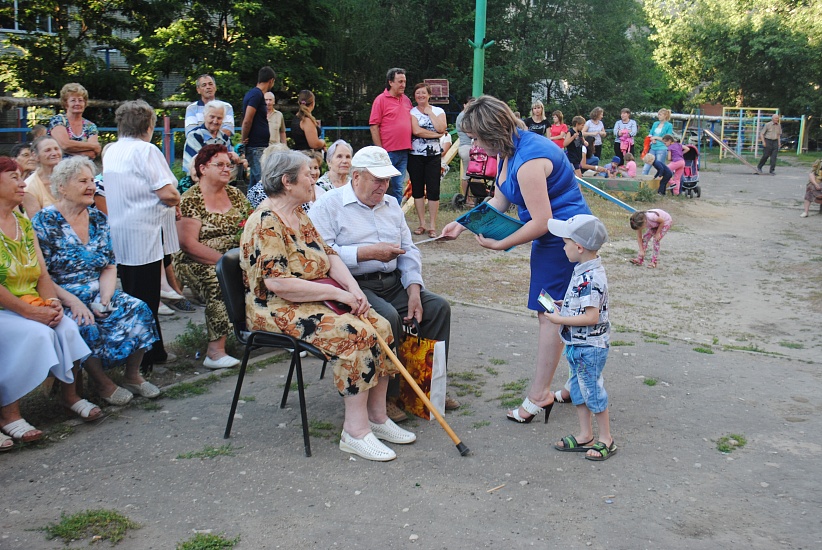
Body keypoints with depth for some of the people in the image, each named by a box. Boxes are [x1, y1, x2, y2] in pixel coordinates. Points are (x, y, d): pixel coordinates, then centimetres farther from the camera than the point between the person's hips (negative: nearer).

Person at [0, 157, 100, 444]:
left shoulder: (24, 223, 13)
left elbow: (43, 273, 10)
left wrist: (52, 301, -9)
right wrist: (29, 311, -23)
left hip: (32, 307, 6)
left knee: (67, 327, -19)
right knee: (35, 333, -30)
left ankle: (69, 393, 1)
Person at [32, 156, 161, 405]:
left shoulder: (98, 219, 9)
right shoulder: (44, 222, -7)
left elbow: (110, 267, 8)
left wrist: (105, 298, -10)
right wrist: (73, 302, -23)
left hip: (98, 294, 5)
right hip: (60, 299, -5)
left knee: (138, 310, -18)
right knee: (86, 326, -33)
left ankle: (132, 376, -3)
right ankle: (103, 384, -10)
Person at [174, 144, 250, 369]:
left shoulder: (236, 195, 13)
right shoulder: (190, 200, -5)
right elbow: (188, 244, -13)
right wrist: (223, 259, -21)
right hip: (198, 264, -5)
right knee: (219, 280, -35)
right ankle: (215, 352, -33)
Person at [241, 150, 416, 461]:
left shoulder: (299, 215, 15)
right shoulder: (266, 223, -15)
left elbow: (329, 256, 14)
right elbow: (277, 283, -24)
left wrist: (354, 288, -6)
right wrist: (338, 293, -21)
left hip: (318, 299, 9)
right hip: (279, 310, -9)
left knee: (380, 325, -11)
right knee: (355, 332, -27)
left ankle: (376, 416, -2)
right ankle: (355, 431, -20)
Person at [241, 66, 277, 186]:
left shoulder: (256, 94, 17)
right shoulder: (257, 94, -12)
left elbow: (247, 121, 21)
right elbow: (247, 121, -18)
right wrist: (244, 141, -9)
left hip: (260, 146, 10)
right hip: (256, 148, -10)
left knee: (255, 181, 12)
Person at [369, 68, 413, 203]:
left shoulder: (406, 100, 13)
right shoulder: (381, 100, -5)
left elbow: (411, 123, 21)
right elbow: (374, 126, -8)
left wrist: (409, 146, 11)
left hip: (404, 152, 6)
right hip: (388, 152, -6)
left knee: (398, 188, 11)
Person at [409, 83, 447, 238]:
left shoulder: (438, 111, 8)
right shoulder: (411, 112, 2)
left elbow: (441, 128, -10)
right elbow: (416, 131, -14)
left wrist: (429, 112, -4)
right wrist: (436, 134, -10)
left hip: (434, 155, 0)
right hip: (415, 155, 0)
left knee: (433, 190, -3)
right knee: (417, 189, 4)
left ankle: (433, 226, 3)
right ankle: (422, 224, 14)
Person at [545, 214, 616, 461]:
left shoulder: (590, 278, -25)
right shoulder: (585, 272, 7)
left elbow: (591, 316, -29)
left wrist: (560, 319, -23)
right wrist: (563, 305, 7)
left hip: (589, 347, -10)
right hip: (579, 346, 10)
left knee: (592, 391, 3)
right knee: (578, 389, 17)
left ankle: (606, 439, 19)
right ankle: (585, 436, 29)